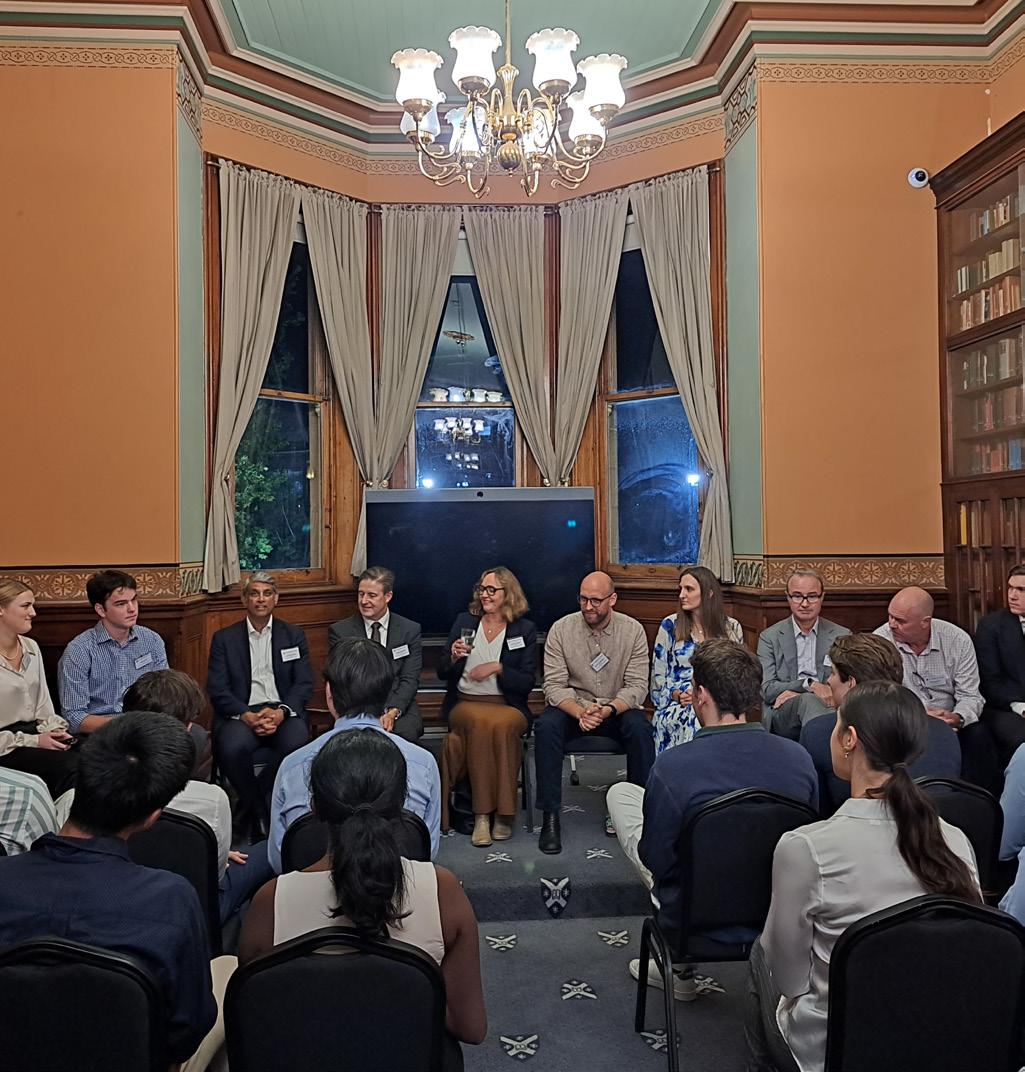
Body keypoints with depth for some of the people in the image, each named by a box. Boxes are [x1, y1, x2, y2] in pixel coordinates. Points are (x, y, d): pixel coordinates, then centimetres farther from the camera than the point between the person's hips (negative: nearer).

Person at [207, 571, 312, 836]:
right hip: (241, 713, 0)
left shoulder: (294, 635, 12)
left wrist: (281, 712, -15)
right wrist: (247, 716, -17)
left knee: (297, 742, -32)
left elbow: (304, 684, 5)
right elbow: (217, 689, 1)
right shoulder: (224, 638, 10)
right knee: (231, 747, -34)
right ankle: (258, 810, -5)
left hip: (282, 712, 1)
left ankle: (249, 798, -3)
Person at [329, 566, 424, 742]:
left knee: (406, 733, -31)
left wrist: (392, 712, -16)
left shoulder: (410, 630, 8)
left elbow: (410, 679, 2)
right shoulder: (340, 631, 7)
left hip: (399, 706, 1)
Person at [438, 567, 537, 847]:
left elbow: (527, 683, 2)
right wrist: (454, 657, -8)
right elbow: (442, 673, 12)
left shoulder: (525, 630, 7)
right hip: (464, 704, 1)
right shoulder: (464, 622, 12)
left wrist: (498, 668, -12)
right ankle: (481, 814, -30)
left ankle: (504, 813, -24)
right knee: (480, 722, -35)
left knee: (501, 725, -36)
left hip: (508, 707, -1)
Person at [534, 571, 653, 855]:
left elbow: (637, 686, -9)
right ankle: (550, 816, -21)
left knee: (640, 729, -31)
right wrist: (580, 712, -28)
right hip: (572, 707, 0)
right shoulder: (561, 629, -7)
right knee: (546, 726, -30)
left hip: (618, 708, 0)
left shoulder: (633, 630, -6)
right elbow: (554, 685, -9)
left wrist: (608, 709, -27)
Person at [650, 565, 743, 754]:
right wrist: (677, 695, -10)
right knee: (695, 721, -36)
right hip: (676, 705, -1)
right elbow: (657, 677, 8)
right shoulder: (670, 626, 8)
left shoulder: (731, 628, 11)